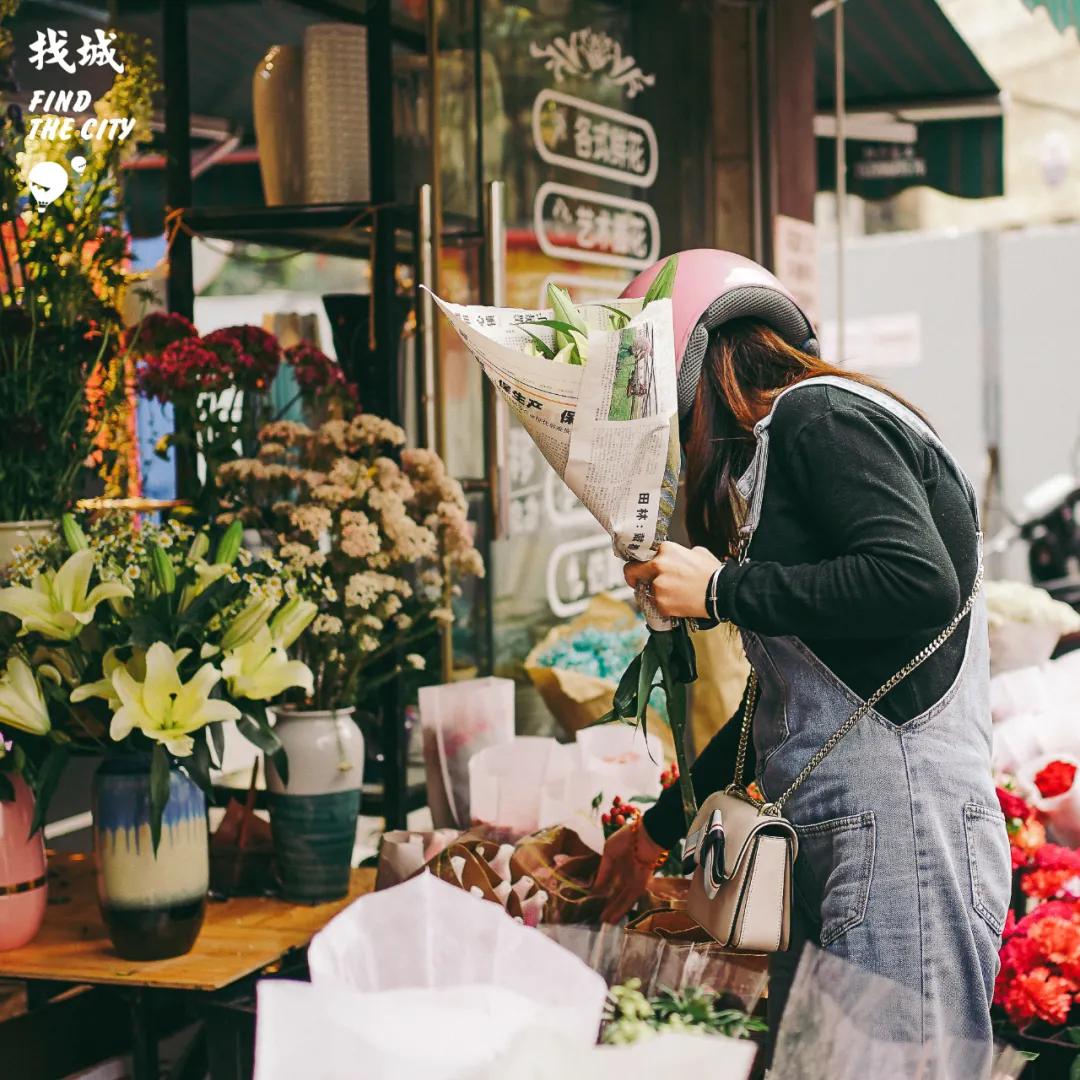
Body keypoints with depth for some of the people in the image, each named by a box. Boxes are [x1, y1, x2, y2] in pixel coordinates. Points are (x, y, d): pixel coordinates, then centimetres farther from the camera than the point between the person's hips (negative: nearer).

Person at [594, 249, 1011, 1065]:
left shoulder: (819, 414, -4)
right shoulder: (777, 453, 23)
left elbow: (920, 584, -21)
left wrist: (721, 590, -11)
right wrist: (657, 831, 35)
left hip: (900, 826, -9)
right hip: (830, 843, 10)